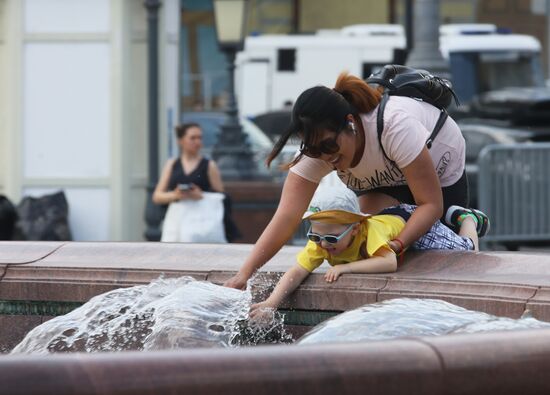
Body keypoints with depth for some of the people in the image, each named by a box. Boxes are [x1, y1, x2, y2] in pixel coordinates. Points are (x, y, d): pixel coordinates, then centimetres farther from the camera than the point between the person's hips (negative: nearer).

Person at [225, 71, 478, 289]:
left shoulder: (394, 126, -45)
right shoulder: (315, 147, -31)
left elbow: (432, 204, -38)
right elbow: (286, 217, -37)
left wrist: (397, 244, -52)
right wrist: (244, 273, -47)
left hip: (441, 174, -4)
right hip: (385, 184, 4)